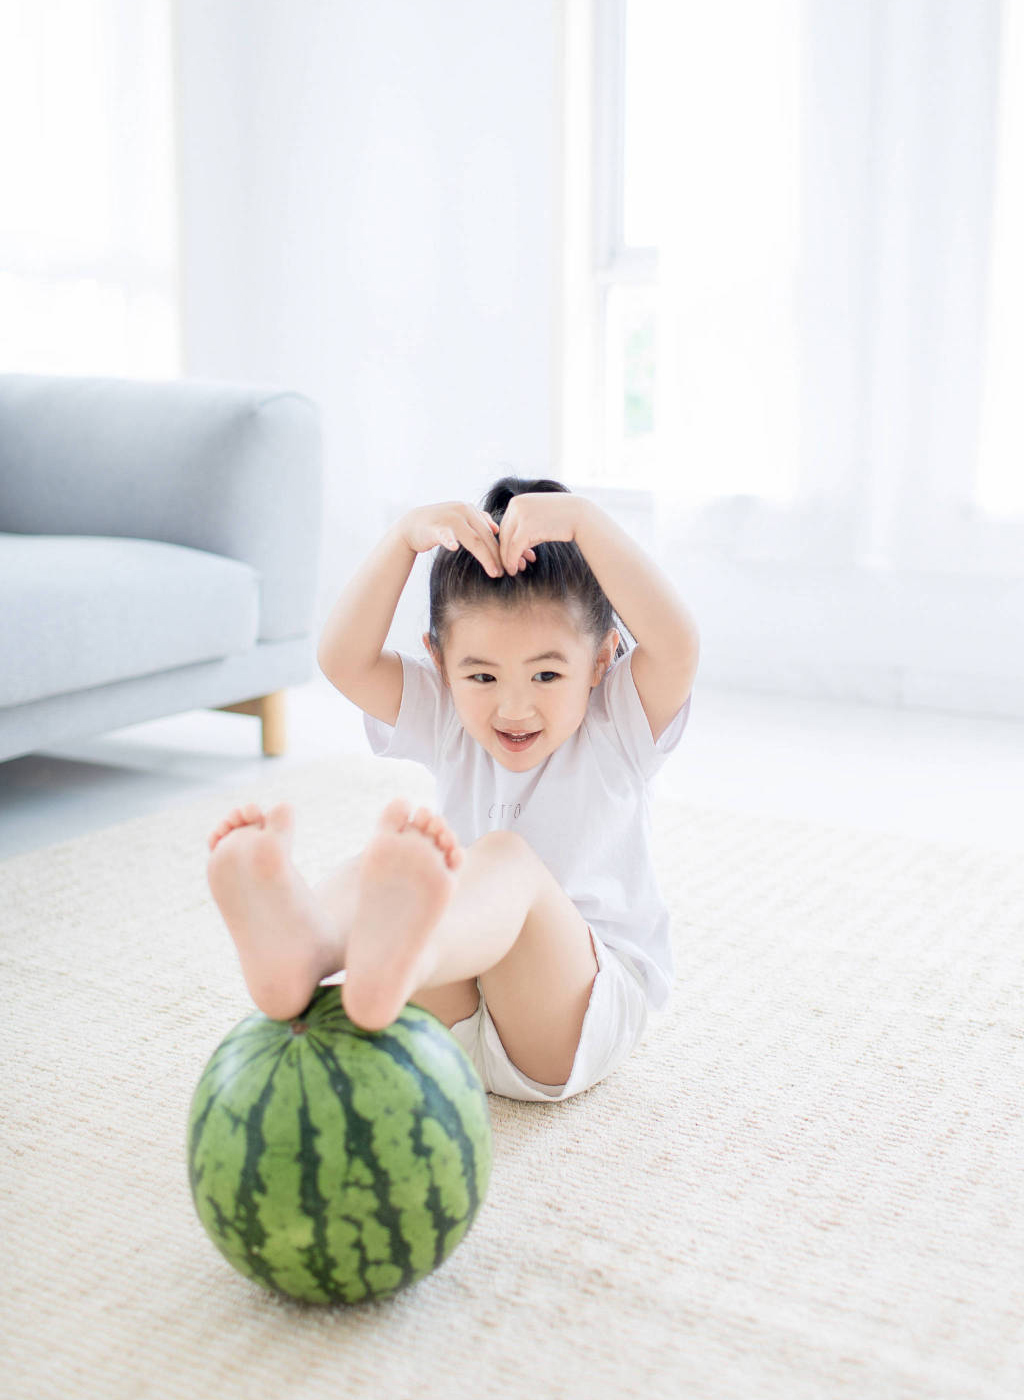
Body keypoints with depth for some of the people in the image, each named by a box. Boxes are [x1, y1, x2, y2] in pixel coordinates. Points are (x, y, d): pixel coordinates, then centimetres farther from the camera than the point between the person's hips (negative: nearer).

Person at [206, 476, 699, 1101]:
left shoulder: (619, 724, -3)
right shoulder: (447, 720, 7)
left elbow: (677, 645, -24)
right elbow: (344, 659, -7)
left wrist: (582, 517, -27)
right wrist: (406, 536, -17)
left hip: (582, 1017, -3)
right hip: (453, 1012, 4)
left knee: (506, 857, -35)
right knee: (386, 860, -27)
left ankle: (401, 959, -70)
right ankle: (303, 943, -63)